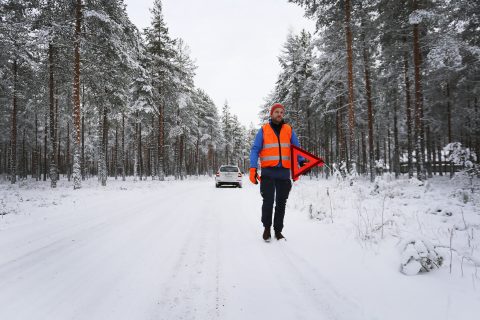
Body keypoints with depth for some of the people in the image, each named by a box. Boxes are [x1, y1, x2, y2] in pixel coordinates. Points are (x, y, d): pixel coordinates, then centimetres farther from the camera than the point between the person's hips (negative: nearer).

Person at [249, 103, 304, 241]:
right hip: (268, 172, -2)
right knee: (268, 201, -7)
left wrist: (301, 161, -10)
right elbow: (255, 150, 1)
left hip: (284, 172, 3)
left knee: (281, 203, 8)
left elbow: (296, 148, 9)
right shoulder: (263, 130, 5)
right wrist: (253, 169, -11)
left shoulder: (289, 130, 12)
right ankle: (267, 228, 13)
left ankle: (278, 230, 19)